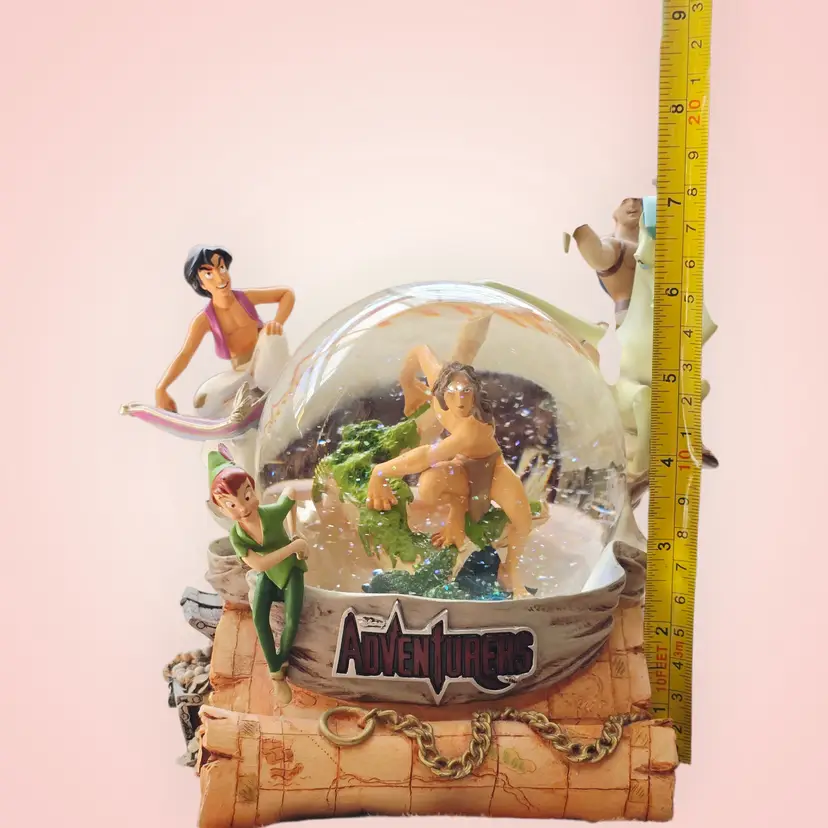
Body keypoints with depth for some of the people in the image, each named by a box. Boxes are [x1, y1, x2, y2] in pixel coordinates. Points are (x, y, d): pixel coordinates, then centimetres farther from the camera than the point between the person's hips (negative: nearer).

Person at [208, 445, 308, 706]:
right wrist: (294, 545, -42)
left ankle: (282, 662, 10)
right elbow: (259, 565, -41)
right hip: (268, 572, 2)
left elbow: (291, 489, -14)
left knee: (292, 620, -18)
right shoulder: (236, 536, -29)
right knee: (259, 617, -17)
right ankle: (276, 674, -3)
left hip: (291, 567, -2)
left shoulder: (273, 512, -34)